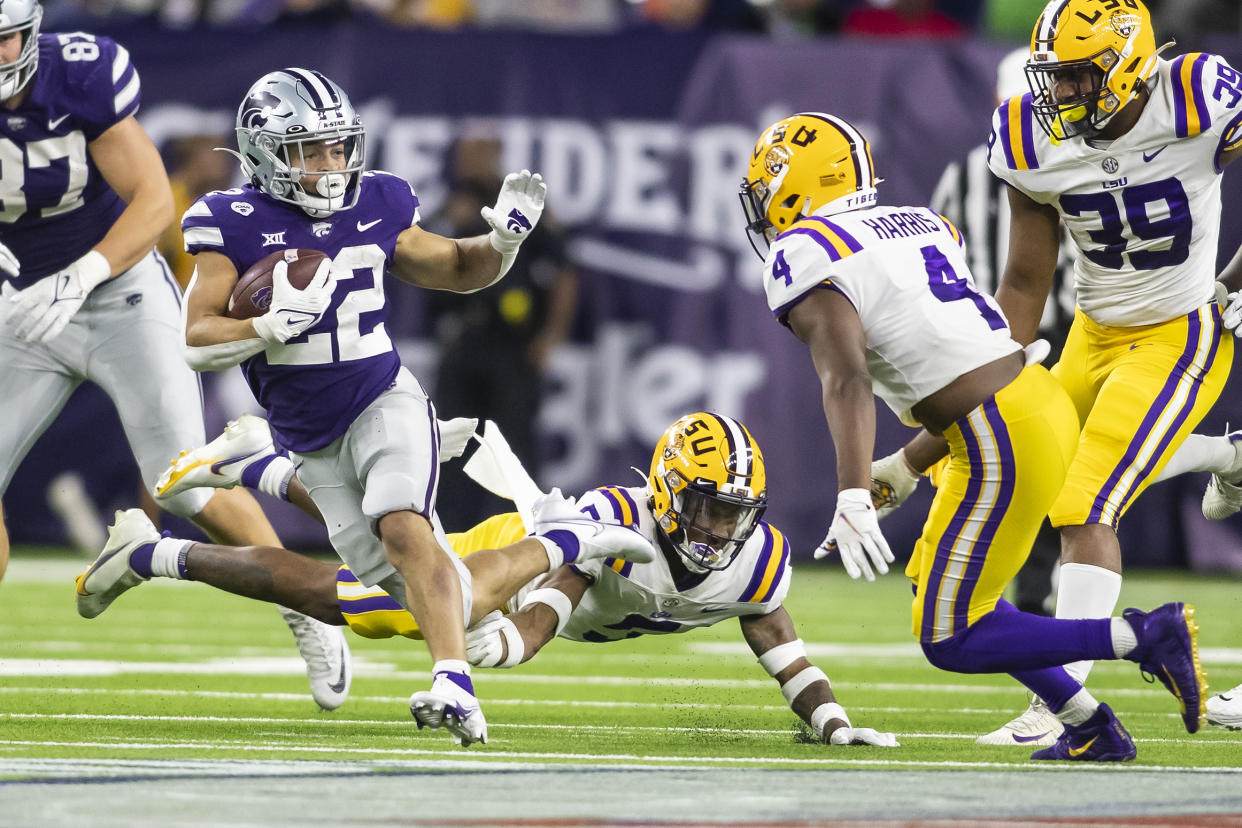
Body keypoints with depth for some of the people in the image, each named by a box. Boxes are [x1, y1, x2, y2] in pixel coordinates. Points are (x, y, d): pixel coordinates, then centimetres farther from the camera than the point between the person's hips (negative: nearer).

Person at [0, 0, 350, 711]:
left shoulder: (85, 74, -22)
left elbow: (155, 203, -21)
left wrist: (76, 280, -35)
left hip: (120, 293, -3)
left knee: (183, 486, -8)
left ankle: (305, 609, 10)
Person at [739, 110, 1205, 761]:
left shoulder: (806, 257, -8)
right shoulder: (920, 224, 17)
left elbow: (847, 380, -22)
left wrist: (854, 497, -31)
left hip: (1001, 440, -9)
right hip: (1043, 404, 9)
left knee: (950, 643, 1)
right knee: (936, 587, 23)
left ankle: (1148, 636, -8)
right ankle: (1091, 730, 19)